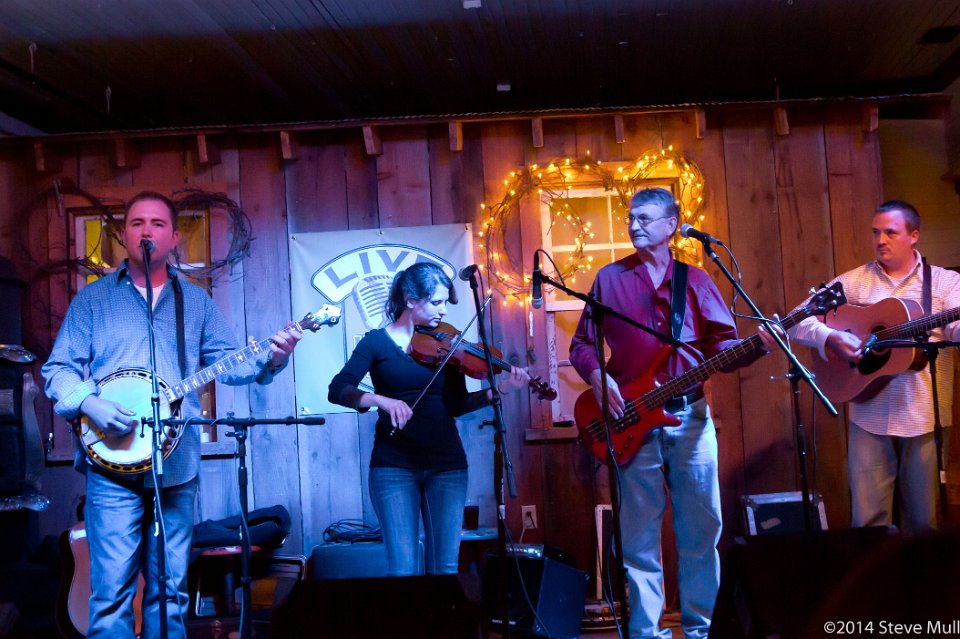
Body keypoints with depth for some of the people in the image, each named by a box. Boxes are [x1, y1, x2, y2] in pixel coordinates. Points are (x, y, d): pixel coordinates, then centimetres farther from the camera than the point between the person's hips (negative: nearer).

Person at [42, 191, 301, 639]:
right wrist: (89, 404, -16)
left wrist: (269, 360, -8)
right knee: (112, 590, -8)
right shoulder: (93, 298, 8)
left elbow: (225, 362, 12)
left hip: (177, 465, 3)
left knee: (170, 589, 8)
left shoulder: (195, 301, 15)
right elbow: (59, 368, 4)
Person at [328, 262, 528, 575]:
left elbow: (456, 405, 2)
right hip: (394, 465, -3)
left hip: (446, 463, 3)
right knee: (403, 569, -6)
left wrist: (501, 389, -11)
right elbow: (338, 390, -11)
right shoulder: (378, 342, 0)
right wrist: (382, 400, -27)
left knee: (446, 567, 2)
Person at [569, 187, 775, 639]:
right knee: (641, 530, 1)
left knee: (702, 524, 4)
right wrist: (598, 378, -11)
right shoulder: (610, 278, 7)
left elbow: (722, 346, 4)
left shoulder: (695, 280, 10)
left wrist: (760, 344, -14)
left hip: (690, 415, 1)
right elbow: (581, 344, 7)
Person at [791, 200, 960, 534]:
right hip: (868, 416, 1)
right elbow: (798, 319, 3)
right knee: (868, 519, 0)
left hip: (924, 417, -1)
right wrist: (830, 338, -15)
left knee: (922, 520, 6)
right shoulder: (853, 281, 8)